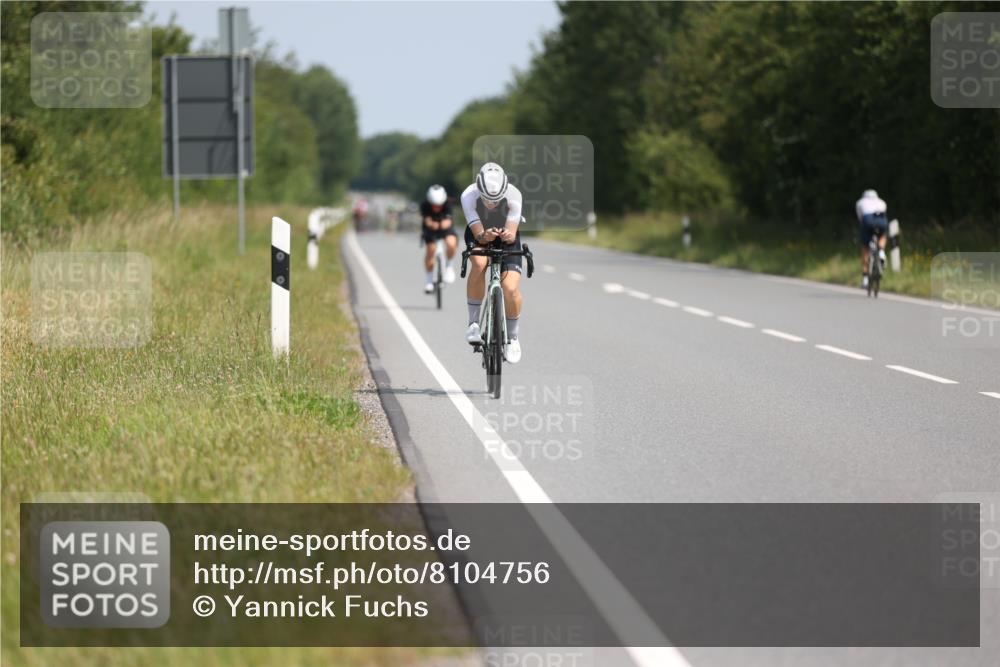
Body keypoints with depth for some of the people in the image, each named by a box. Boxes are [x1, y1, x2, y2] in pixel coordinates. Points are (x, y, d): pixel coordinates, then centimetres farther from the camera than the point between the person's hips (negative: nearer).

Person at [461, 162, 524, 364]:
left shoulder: (513, 195, -31)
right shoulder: (469, 196, -31)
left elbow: (512, 234, -30)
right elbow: (478, 235, -30)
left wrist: (508, 235, -53)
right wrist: (485, 236, -52)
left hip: (507, 237, 0)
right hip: (479, 234, 0)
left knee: (511, 289, -18)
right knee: (479, 263, -35)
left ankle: (513, 337, 9)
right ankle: (474, 323, -20)